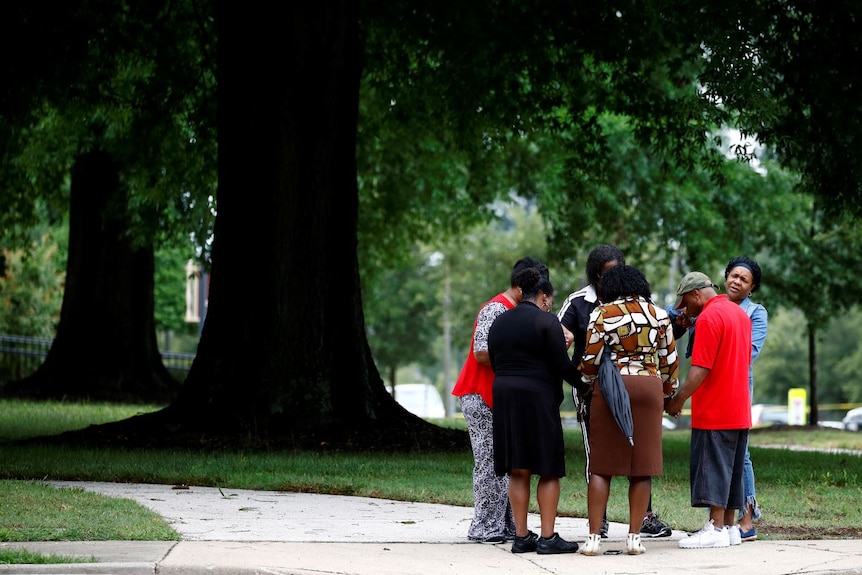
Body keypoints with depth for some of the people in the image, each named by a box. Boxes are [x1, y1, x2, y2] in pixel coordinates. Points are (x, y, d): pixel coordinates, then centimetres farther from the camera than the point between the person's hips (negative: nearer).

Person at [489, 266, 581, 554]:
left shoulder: (499, 322, 12)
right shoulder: (546, 320, -7)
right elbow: (562, 365, -10)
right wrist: (582, 381, 4)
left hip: (504, 397, 6)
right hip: (538, 398, -6)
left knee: (518, 471, 10)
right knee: (548, 470, 0)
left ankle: (521, 536, 9)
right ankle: (547, 537, -3)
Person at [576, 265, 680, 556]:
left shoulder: (602, 314, -2)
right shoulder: (659, 315, 7)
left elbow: (591, 360, -2)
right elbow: (669, 360, 11)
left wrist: (588, 381, 18)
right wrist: (669, 392, 25)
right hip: (649, 389, 2)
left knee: (602, 465, 2)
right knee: (642, 466, 4)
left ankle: (594, 537, -4)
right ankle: (634, 537, 2)